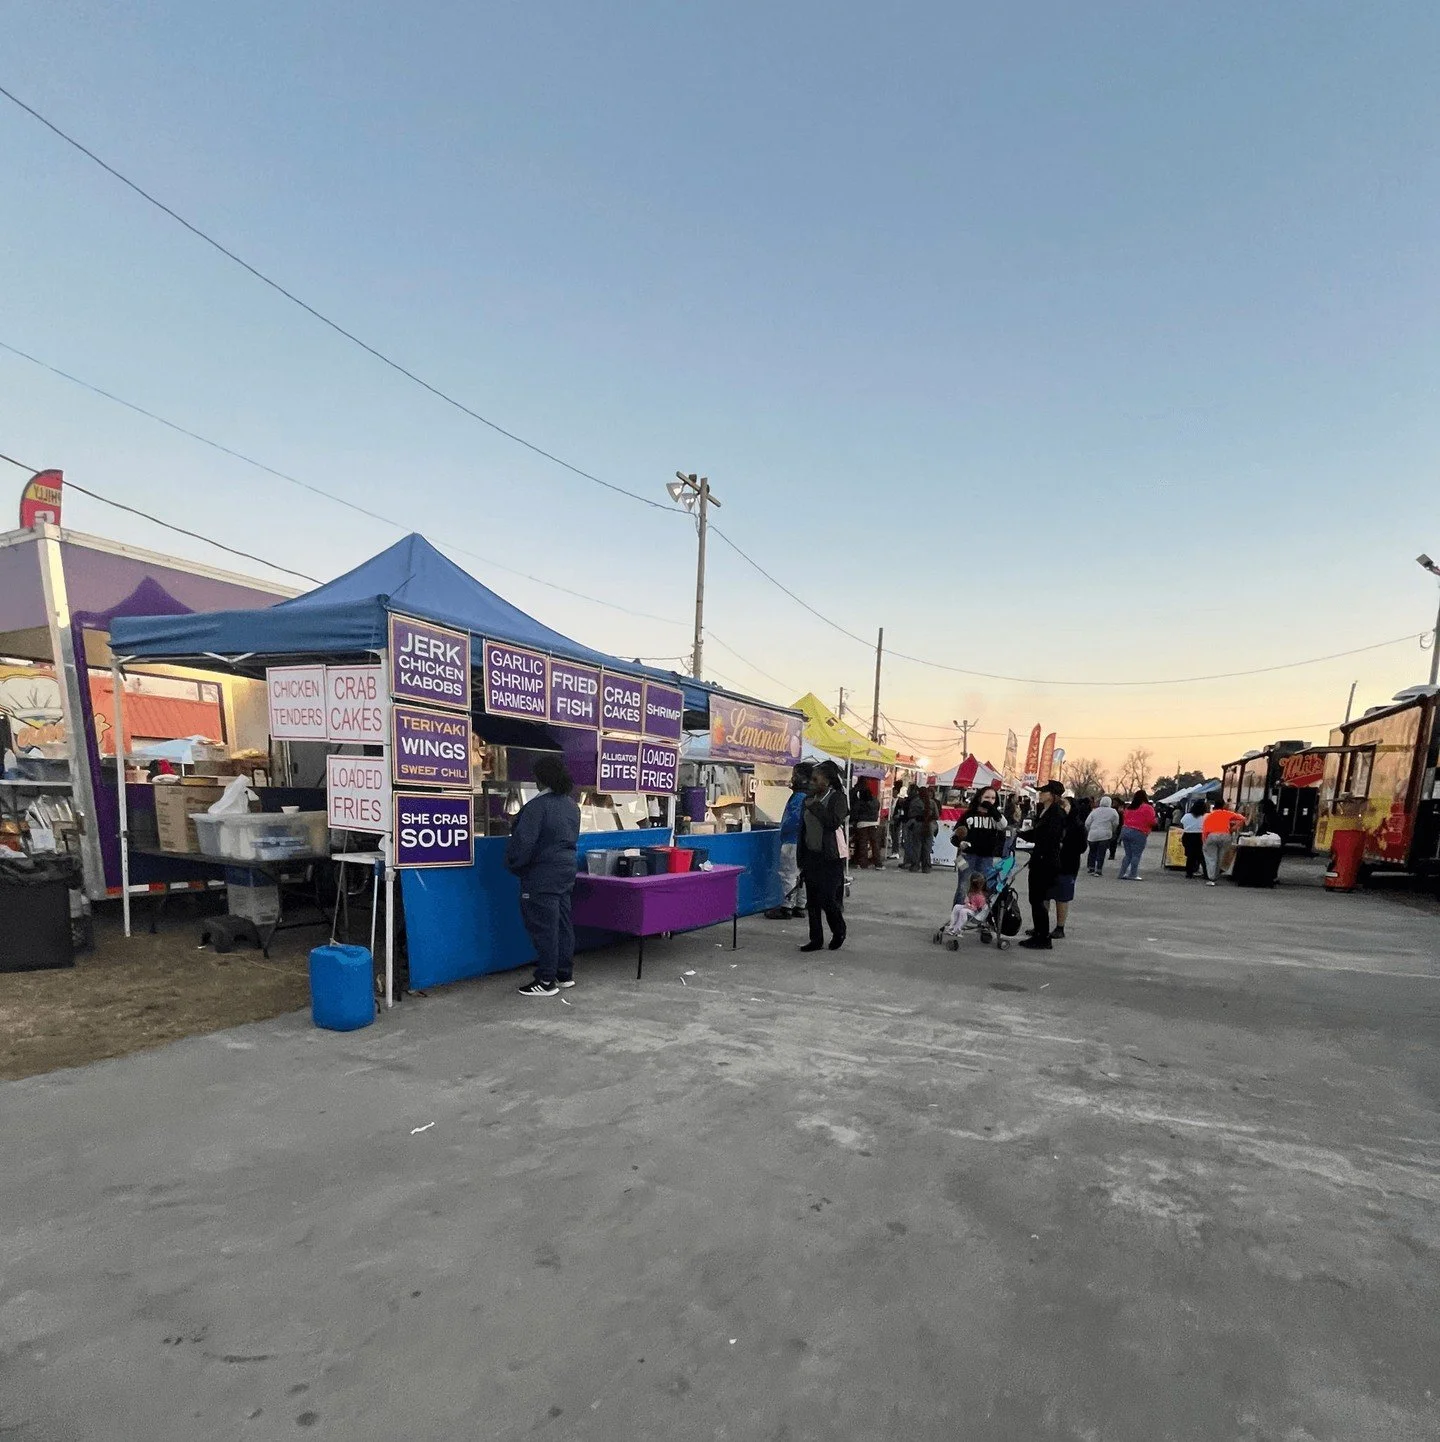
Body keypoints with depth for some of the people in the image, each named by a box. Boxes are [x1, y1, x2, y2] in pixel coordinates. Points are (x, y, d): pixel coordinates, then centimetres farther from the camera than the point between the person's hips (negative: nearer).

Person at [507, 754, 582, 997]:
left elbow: (523, 842, -18)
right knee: (562, 923, 15)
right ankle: (565, 974, 24)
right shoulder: (572, 806, 8)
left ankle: (547, 981, 5)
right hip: (566, 872, 8)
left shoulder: (537, 805, -19)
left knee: (543, 927, -1)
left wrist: (514, 865, -2)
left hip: (541, 876, -8)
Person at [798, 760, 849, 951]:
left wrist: (815, 806, -19)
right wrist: (801, 857, 14)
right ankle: (816, 939, 17)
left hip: (830, 858, -6)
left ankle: (839, 932, 20)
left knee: (826, 899, -5)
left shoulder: (837, 798, -8)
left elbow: (834, 821, -25)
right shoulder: (810, 799, 10)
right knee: (812, 900, 7)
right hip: (811, 856, 6)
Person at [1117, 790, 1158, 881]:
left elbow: (1124, 819, 16)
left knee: (1128, 855, 13)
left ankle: (1122, 873, 10)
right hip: (1138, 833, -6)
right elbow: (1151, 822, -10)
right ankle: (1133, 875, -3)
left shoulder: (1129, 807, 13)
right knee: (1136, 855, -1)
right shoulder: (1148, 808, -6)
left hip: (1125, 831, 6)